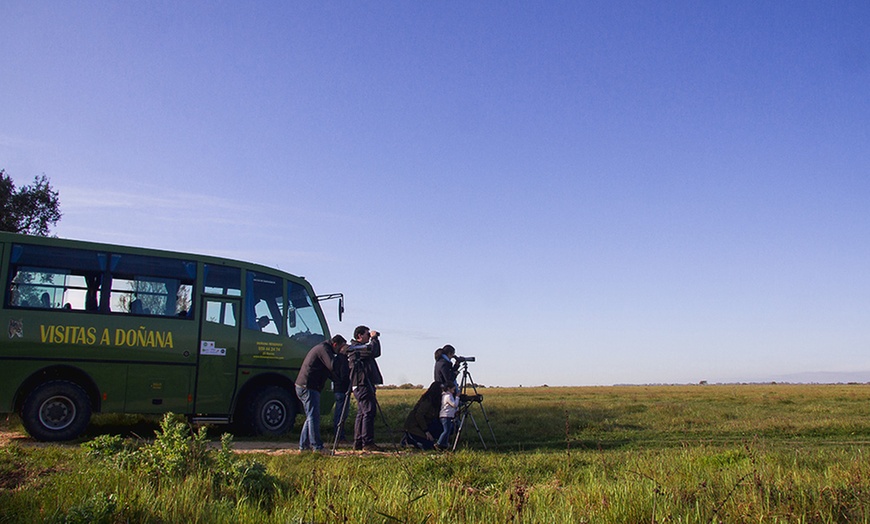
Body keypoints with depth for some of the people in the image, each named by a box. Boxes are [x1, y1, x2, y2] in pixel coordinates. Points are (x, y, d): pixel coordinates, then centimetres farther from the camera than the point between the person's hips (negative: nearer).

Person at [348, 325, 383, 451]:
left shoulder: (360, 347, 23)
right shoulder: (355, 347, -10)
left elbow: (376, 353, 28)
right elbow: (373, 351, -24)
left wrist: (375, 339, 18)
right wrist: (374, 339, -8)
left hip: (362, 385, 11)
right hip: (362, 385, -11)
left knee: (362, 413, 11)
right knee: (369, 412, -12)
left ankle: (358, 442, 14)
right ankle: (367, 442, -13)